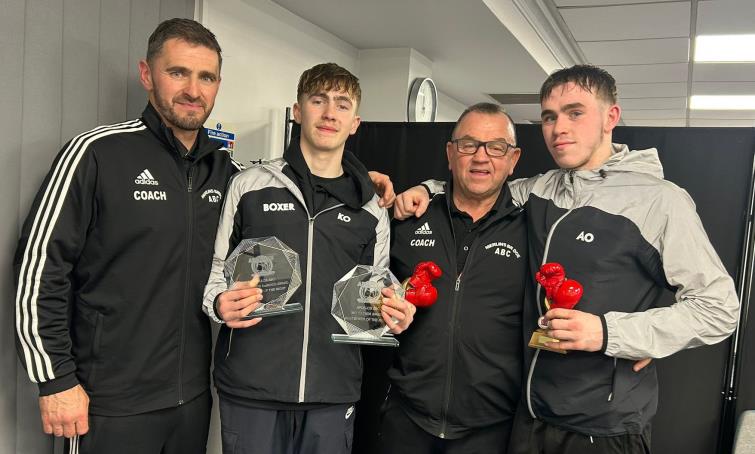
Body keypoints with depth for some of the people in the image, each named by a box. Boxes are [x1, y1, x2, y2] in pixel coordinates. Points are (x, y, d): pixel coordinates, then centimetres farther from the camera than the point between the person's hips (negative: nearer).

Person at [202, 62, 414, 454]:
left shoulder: (370, 211, 9)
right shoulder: (250, 185, 3)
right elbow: (215, 271, 8)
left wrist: (391, 317, -4)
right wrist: (220, 304, -13)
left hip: (333, 395, 2)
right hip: (250, 391, -1)